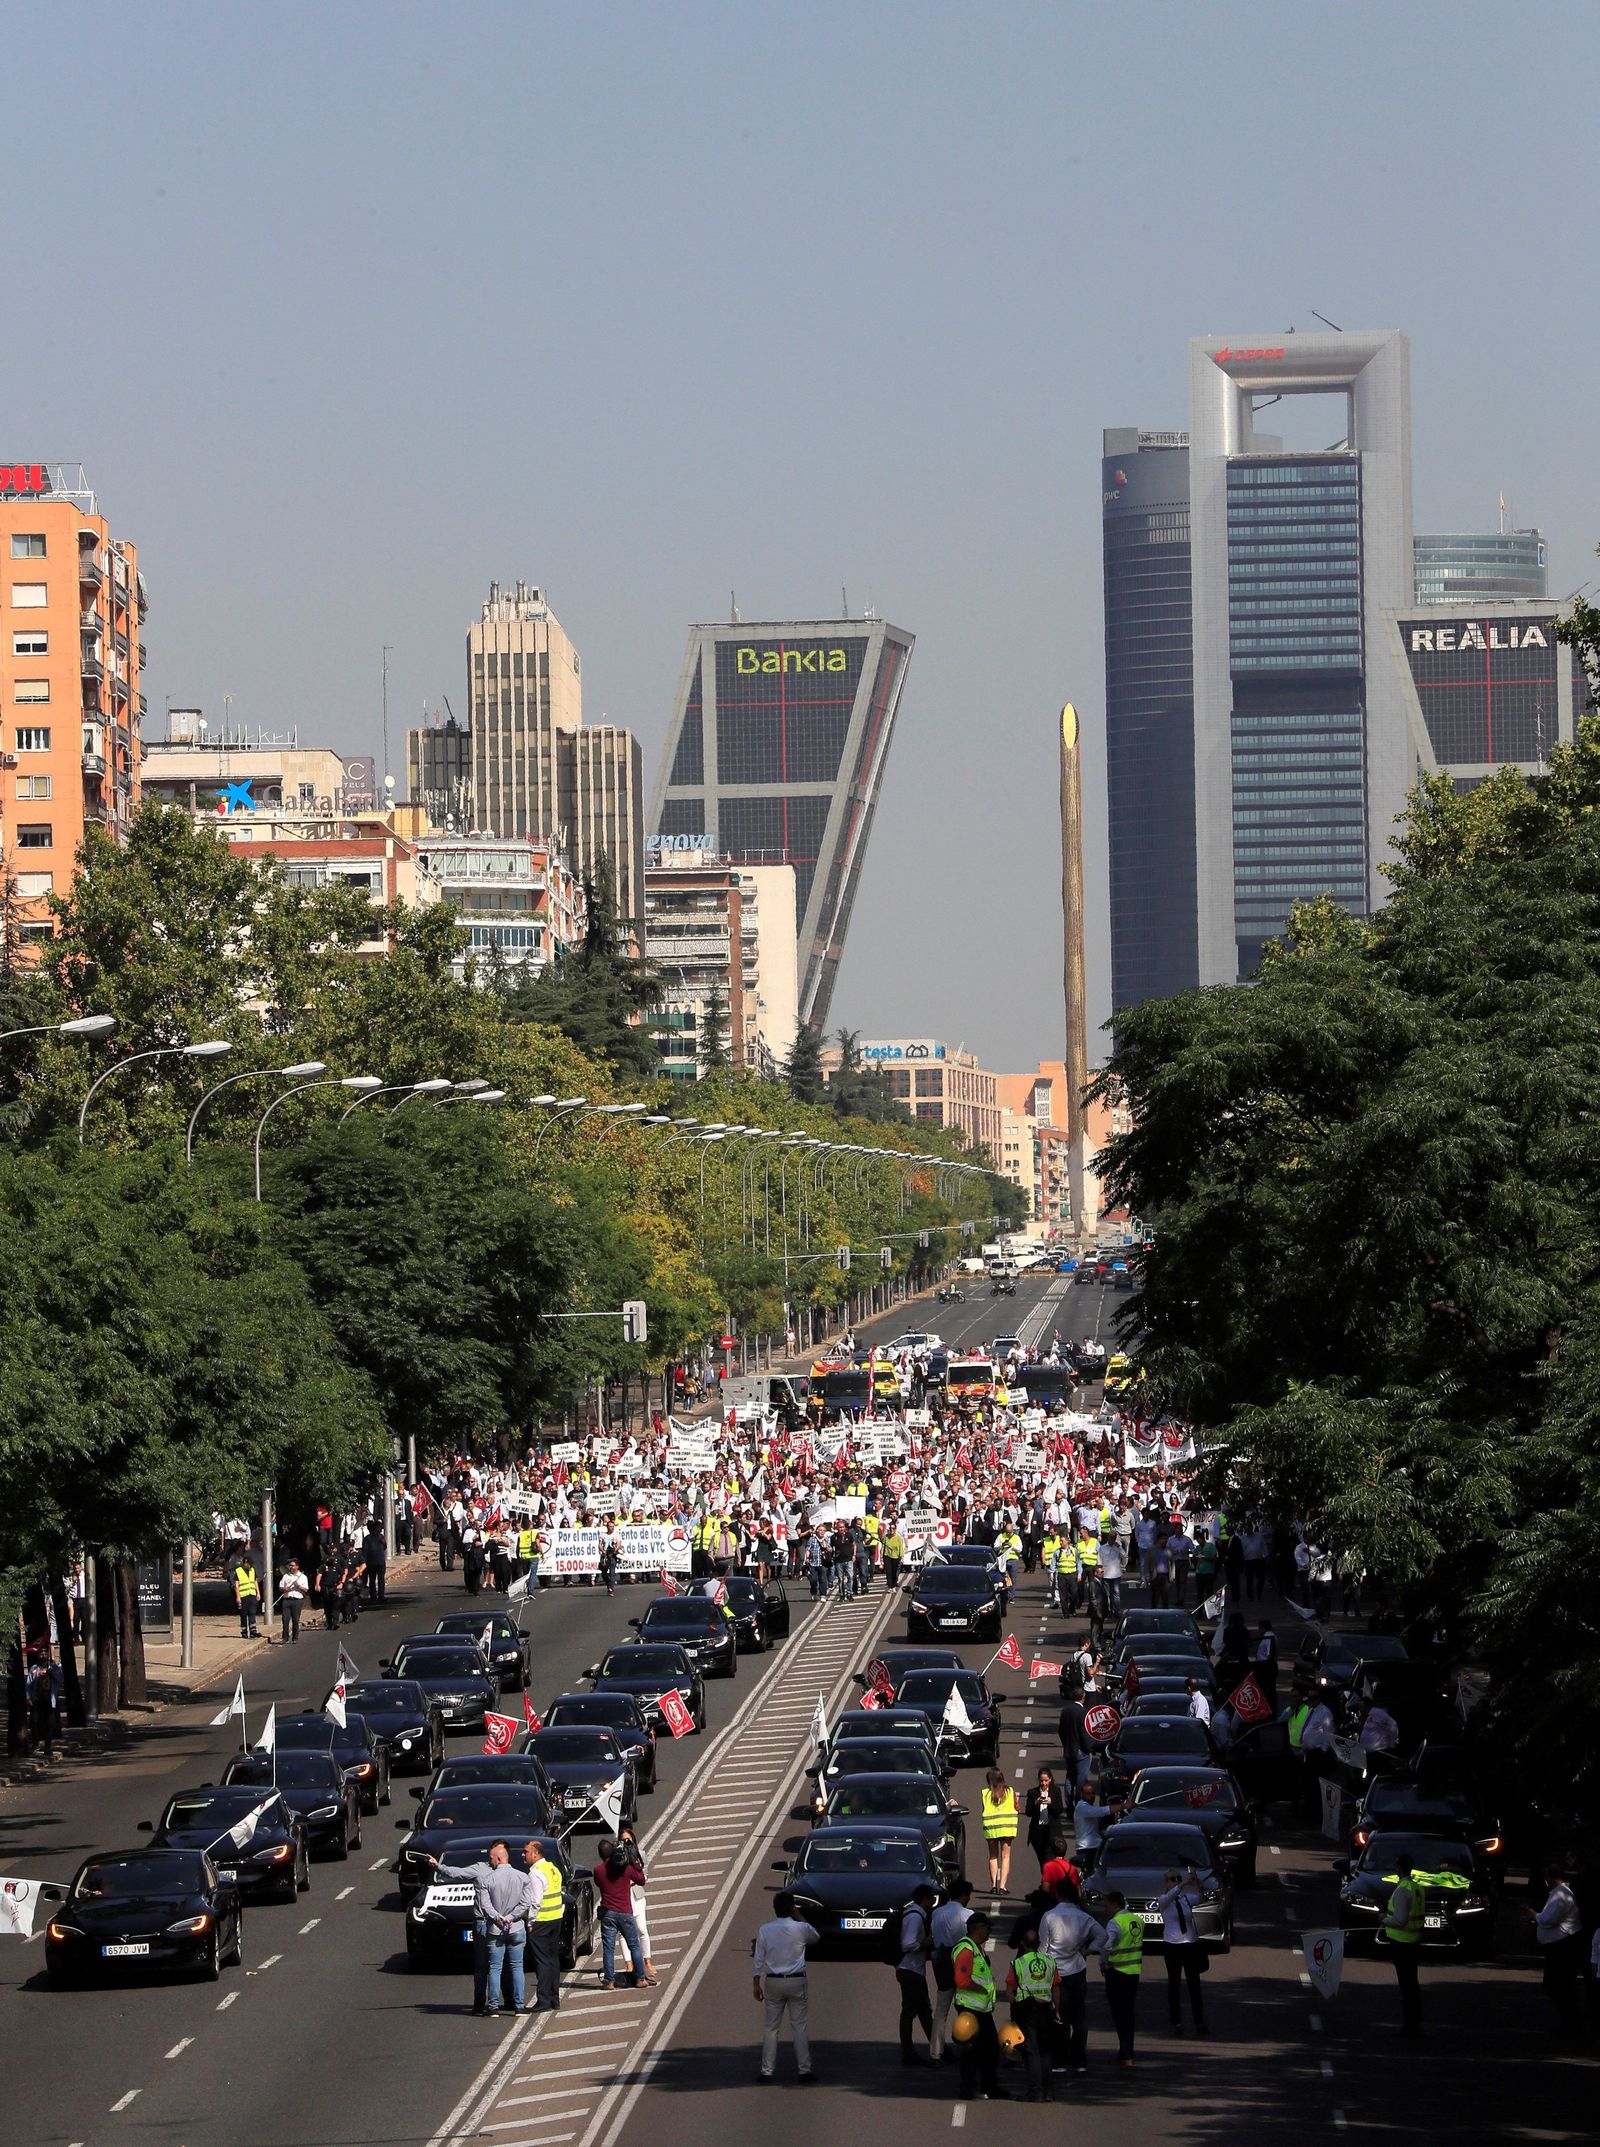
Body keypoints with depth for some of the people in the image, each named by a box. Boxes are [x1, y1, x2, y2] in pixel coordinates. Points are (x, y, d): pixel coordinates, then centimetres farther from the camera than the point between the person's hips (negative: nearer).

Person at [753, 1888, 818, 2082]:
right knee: (800, 2026, 4)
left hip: (773, 1982, 1)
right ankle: (804, 2069, 2)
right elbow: (815, 1938, 18)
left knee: (771, 2026, 6)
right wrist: (799, 1918, 16)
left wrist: (757, 1984, 6)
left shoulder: (765, 1930, -3)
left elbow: (758, 1959, -1)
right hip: (796, 1980, -1)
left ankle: (766, 2070, 5)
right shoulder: (801, 1929, -6)